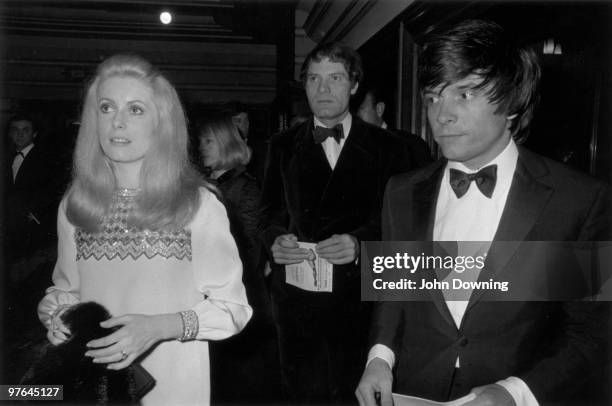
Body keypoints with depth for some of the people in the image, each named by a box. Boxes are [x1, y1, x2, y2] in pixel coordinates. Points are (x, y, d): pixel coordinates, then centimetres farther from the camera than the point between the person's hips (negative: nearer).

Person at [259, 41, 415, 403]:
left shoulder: (386, 147, 1)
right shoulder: (283, 146, 8)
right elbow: (271, 210, 9)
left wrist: (359, 241, -21)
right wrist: (276, 238, -12)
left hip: (359, 295, -1)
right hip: (296, 292, 2)